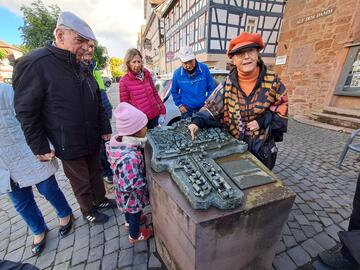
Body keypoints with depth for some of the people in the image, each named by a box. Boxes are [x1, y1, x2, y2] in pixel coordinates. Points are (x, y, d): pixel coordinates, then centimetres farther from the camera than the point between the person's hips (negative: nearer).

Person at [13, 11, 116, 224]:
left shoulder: (82, 67, 6)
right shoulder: (35, 64, -15)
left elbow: (97, 101, 10)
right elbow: (25, 111, -12)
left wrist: (105, 129, 7)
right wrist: (40, 148, -10)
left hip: (92, 139, 6)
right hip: (69, 145, -6)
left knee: (96, 172, 22)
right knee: (81, 183, 14)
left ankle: (100, 200, 46)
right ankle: (88, 211, 39)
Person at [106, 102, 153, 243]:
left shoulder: (119, 140, -18)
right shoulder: (129, 158, -44)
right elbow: (129, 186, -38)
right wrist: (145, 182, -22)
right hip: (132, 195, -7)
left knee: (129, 209, 35)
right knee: (135, 213, 24)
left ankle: (129, 222, 65)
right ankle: (135, 236, 53)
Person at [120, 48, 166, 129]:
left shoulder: (147, 74, 5)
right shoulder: (124, 81, -7)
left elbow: (155, 93, 10)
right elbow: (124, 104, -3)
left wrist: (162, 111, 6)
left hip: (155, 116, 4)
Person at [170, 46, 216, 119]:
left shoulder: (204, 68, -8)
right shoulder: (177, 73, -7)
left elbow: (211, 88, 0)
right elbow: (174, 92, 5)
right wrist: (179, 104, -2)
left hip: (203, 108, 0)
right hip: (186, 110, 0)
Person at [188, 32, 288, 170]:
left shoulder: (272, 80, -11)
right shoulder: (228, 84, -10)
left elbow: (282, 107, -4)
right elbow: (211, 107, -10)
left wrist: (263, 121, -18)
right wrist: (197, 121, -24)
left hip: (263, 149, 0)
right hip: (233, 145, 1)